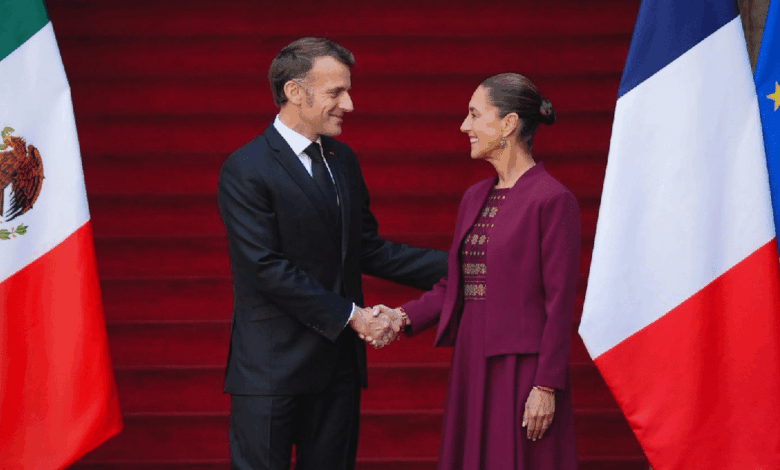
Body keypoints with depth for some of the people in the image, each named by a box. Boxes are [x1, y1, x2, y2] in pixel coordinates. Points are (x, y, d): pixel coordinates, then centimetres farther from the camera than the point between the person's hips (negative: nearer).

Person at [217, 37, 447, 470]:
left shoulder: (342, 159, 12)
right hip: (273, 368, -7)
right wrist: (351, 316, -16)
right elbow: (269, 268, -17)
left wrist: (450, 266, 6)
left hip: (338, 364, 7)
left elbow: (366, 249, 14)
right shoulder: (245, 170, -12)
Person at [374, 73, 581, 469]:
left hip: (521, 368, -7)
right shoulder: (475, 197, 14)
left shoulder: (552, 199, -10)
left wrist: (546, 387, -16)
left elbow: (559, 302, -13)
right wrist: (405, 316, 1)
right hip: (472, 366, 7)